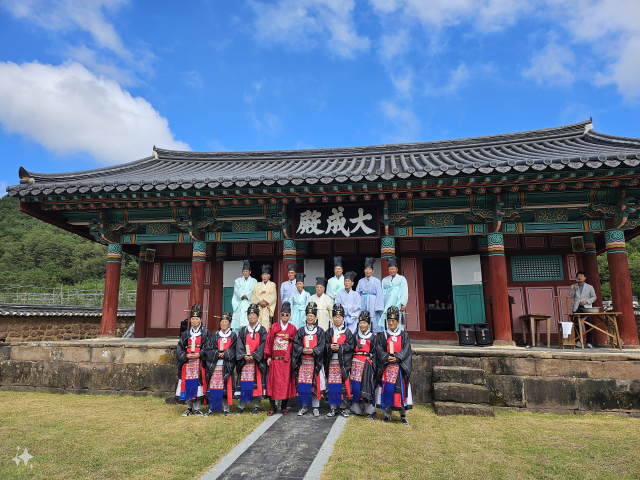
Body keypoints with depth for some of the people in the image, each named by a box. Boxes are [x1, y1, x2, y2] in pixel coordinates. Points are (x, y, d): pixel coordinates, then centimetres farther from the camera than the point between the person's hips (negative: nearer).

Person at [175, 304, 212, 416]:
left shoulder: (205, 333, 4)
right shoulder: (186, 333, 12)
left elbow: (208, 348, -2)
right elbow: (179, 348, 7)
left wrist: (199, 354, -16)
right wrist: (186, 355, -9)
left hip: (199, 363, -2)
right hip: (187, 362, 2)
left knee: (198, 384, -4)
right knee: (187, 384, 2)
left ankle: (197, 409, 8)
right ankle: (189, 408, 16)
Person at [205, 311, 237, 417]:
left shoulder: (233, 336, 8)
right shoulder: (215, 335, 12)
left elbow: (233, 350, 0)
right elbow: (211, 349, 4)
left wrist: (225, 354, -15)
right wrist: (218, 353, -14)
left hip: (227, 365, -1)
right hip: (215, 365, 1)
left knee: (226, 387, -1)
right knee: (213, 387, -1)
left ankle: (226, 409, 8)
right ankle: (211, 409, 9)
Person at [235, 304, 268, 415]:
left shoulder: (262, 330, 4)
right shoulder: (243, 330, 11)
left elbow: (263, 345, -4)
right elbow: (239, 345, 5)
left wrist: (253, 356, -14)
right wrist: (244, 356, -11)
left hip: (257, 361, -2)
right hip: (245, 360, 2)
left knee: (257, 383, -2)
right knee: (244, 383, 2)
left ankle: (256, 406, 9)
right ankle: (242, 406, 12)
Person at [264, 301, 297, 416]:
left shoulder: (292, 329, 6)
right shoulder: (274, 327, 6)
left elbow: (294, 345, 5)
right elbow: (269, 342, 4)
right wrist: (268, 357, -3)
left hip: (286, 360, 0)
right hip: (274, 360, 0)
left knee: (286, 382, 3)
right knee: (273, 382, 0)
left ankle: (284, 407, 16)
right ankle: (273, 407, 9)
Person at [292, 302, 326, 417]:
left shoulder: (320, 331, 6)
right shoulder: (301, 331, 10)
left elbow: (322, 346, -2)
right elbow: (296, 344, 3)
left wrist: (313, 350, -18)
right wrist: (302, 350, -15)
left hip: (315, 361, -1)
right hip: (303, 361, 1)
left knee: (315, 384, 0)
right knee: (302, 384, 2)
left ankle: (315, 407, 11)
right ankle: (304, 406, 16)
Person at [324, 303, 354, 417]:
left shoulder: (347, 332, 7)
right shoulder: (329, 332, 11)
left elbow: (351, 346, -1)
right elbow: (325, 345, 6)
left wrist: (340, 347, -15)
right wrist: (330, 347, -15)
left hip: (343, 362, -1)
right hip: (332, 362, 1)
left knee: (344, 385, 1)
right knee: (332, 384, 1)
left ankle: (344, 408, 13)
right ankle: (333, 408, 11)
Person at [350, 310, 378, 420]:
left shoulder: (373, 338, 7)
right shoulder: (355, 337, 13)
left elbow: (375, 353, 3)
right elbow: (351, 351, 13)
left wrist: (374, 367, -5)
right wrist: (351, 364, 6)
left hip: (367, 364, -2)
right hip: (356, 363, 3)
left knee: (367, 386, -5)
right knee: (355, 386, -1)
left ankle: (370, 411, 3)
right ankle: (357, 409, 10)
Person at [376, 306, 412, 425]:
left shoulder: (404, 335, 7)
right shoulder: (383, 335, 8)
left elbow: (406, 350, -4)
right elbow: (379, 350, 0)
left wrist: (397, 358, -18)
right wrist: (387, 357, -17)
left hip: (400, 367, -1)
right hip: (386, 367, 1)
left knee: (401, 389, -1)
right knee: (387, 389, 1)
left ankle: (403, 415, 10)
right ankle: (387, 414, 13)